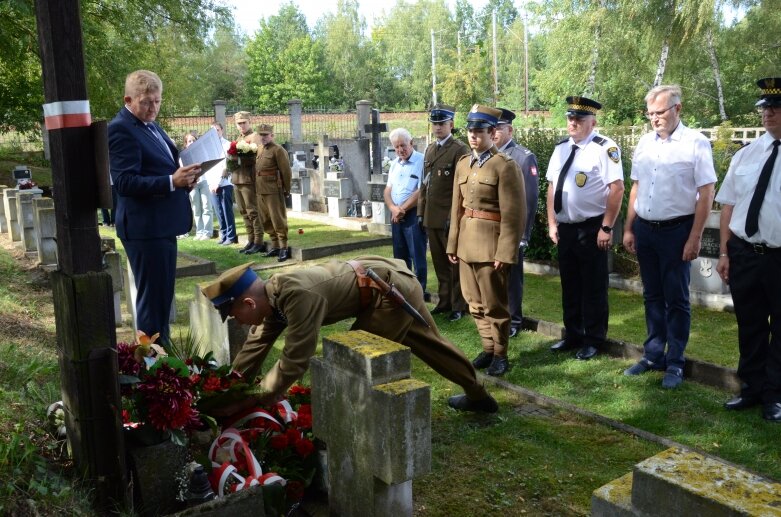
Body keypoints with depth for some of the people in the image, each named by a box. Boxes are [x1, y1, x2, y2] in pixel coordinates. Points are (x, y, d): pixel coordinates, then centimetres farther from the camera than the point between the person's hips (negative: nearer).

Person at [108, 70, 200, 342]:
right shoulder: (121, 129, -13)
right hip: (145, 228, -10)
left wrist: (183, 178, 3)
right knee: (152, 299, -4)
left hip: (163, 225, 10)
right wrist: (172, 182, -30)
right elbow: (125, 182, -21)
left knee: (162, 297, 17)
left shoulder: (151, 125, 16)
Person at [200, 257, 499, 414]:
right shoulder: (275, 296, 0)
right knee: (428, 344, 24)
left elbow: (294, 361, -27)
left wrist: (249, 403, -18)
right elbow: (254, 347, 10)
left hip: (392, 291, -9)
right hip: (396, 285, 10)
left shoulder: (297, 297, -31)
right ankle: (478, 395, 44)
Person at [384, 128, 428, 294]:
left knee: (417, 256, -3)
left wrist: (402, 209, -12)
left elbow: (421, 192, -17)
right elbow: (387, 190, 11)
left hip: (414, 215, -7)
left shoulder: (422, 161, -11)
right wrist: (393, 208, -9)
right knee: (400, 256, 14)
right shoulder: (394, 164, 13)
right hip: (396, 216, 7)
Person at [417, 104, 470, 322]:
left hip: (450, 218, -6)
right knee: (439, 263, 13)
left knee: (455, 263, 3)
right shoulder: (430, 149, 15)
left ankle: (459, 305, 13)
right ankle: (445, 301, 24)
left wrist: (454, 216, -15)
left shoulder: (459, 150, -7)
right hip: (431, 218, 7)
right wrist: (421, 212, 14)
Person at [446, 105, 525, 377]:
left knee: (494, 303, 4)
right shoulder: (462, 164, 12)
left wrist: (505, 252, -17)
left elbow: (513, 214, -13)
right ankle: (488, 349, 30)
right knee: (475, 302, 14)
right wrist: (453, 244, 12)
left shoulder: (505, 166, -10)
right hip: (466, 243, 7)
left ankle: (500, 355, 20)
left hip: (490, 244, -7)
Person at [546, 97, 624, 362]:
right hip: (564, 228, 7)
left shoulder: (604, 148, -12)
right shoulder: (561, 148, 9)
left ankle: (593, 340, 19)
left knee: (593, 287, 5)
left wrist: (606, 228, -17)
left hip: (592, 228, -6)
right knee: (569, 285, 16)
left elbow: (617, 189, -16)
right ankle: (572, 335, 31)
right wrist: (552, 223, 7)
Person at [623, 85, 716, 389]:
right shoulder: (645, 142, 7)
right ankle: (653, 355, 28)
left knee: (676, 300, 5)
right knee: (652, 296, 15)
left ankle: (674, 363, 18)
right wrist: (628, 229, 9)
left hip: (677, 230, -5)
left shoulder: (696, 143, -10)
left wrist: (695, 238, -14)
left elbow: (706, 193, -11)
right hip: (644, 229, 5)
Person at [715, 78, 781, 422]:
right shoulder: (745, 155, 6)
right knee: (749, 326, 16)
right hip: (743, 254, 4)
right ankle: (752, 389, 32)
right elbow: (728, 205, 8)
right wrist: (724, 252, 4)